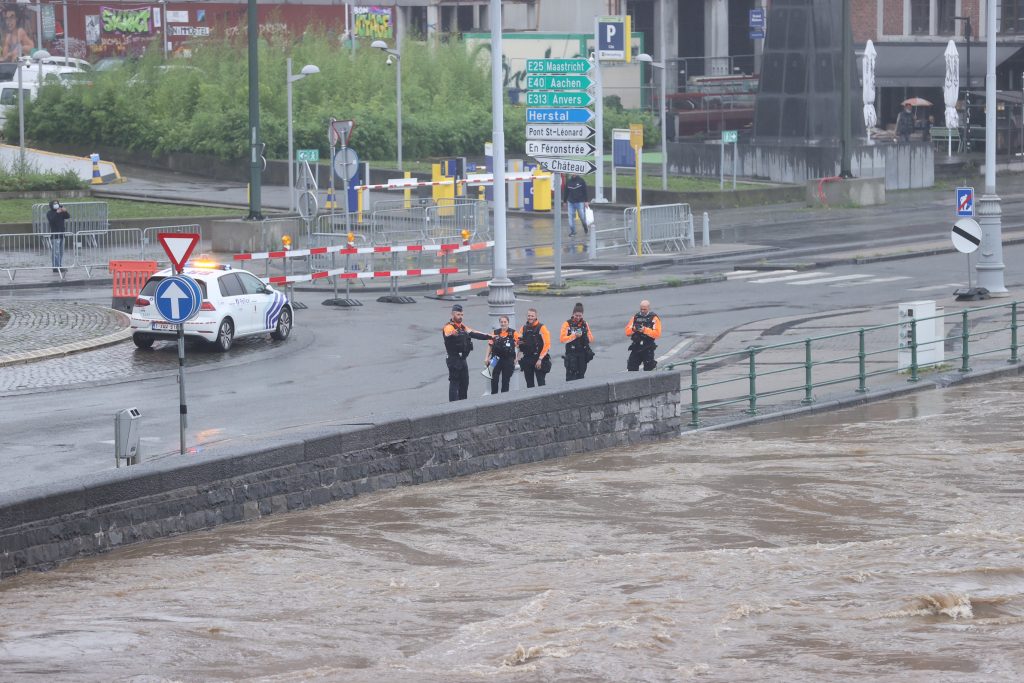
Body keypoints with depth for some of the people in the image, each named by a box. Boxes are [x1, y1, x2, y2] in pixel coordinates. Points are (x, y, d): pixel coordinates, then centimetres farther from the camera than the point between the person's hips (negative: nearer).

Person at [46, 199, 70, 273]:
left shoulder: (61, 213, 16)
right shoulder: (49, 213, -2)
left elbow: (68, 217, 5)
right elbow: (51, 220, -20)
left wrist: (65, 212, -13)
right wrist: (57, 213, -28)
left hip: (61, 234, 7)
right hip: (54, 235, -7)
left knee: (61, 252, 10)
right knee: (56, 252, -11)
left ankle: (59, 267, 16)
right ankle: (56, 267, -12)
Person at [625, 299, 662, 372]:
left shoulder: (654, 318, -1)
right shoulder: (635, 317, 12)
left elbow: (657, 334, -13)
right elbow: (627, 332, 9)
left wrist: (645, 330, -22)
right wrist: (633, 329, -12)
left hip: (648, 348, -4)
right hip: (636, 347, 4)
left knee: (648, 368, -2)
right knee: (631, 368, 1)